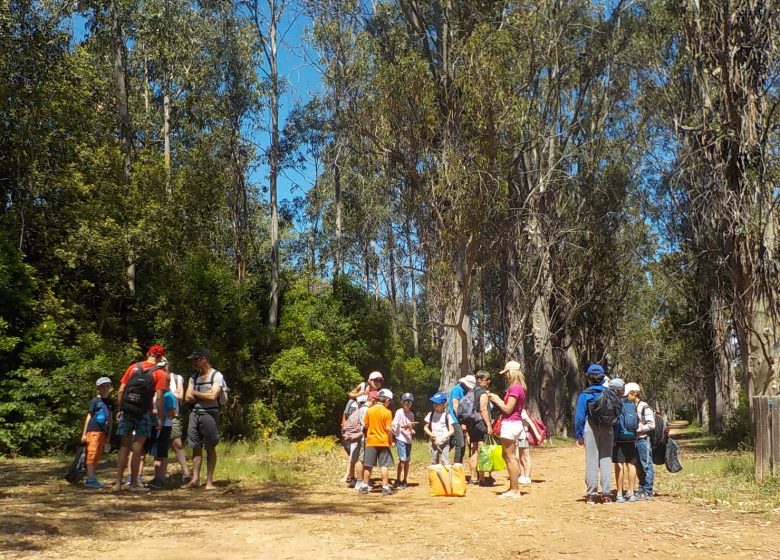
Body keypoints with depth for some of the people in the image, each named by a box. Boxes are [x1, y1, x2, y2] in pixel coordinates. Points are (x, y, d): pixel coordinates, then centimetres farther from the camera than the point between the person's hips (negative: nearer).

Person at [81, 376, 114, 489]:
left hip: (103, 432, 7)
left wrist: (109, 435, 18)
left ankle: (92, 478, 15)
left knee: (98, 456, 9)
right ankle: (90, 480, -12)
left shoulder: (110, 402, 16)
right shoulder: (95, 401, -1)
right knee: (92, 454, -10)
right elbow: (89, 416, -2)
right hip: (94, 430, -7)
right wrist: (84, 433, -5)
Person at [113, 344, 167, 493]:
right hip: (143, 413, -3)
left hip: (127, 412, 3)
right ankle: (134, 483, 9)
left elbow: (120, 391, 5)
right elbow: (159, 398, -11)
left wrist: (119, 410, 12)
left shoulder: (133, 367, 8)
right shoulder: (160, 373, -3)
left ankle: (118, 483, 10)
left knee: (124, 448, 10)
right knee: (137, 449, 4)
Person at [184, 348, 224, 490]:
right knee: (196, 447, 5)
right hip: (195, 414, 6)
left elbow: (213, 396, -16)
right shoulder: (194, 377, 14)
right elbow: (187, 398, 8)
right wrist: (204, 396, -7)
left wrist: (196, 393, -2)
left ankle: (209, 481, 2)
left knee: (210, 448, -1)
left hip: (210, 414, -6)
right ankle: (195, 479, 9)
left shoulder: (216, 376, -4)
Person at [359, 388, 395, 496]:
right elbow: (388, 428, -13)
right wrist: (391, 441, -2)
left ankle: (365, 486, 15)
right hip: (383, 442, -3)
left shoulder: (369, 410, 0)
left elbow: (366, 425, 5)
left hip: (371, 441, 3)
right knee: (384, 465, 2)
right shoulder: (387, 412, -10)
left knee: (368, 466, 9)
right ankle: (385, 487, 1)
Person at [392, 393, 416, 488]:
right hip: (400, 439, -6)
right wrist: (404, 426, -27)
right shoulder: (399, 412, -6)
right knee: (402, 460, -12)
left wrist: (412, 430, -1)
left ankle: (404, 481, 19)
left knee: (407, 460, 9)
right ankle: (398, 481, -5)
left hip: (408, 439, 6)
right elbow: (394, 425, -13)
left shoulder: (411, 414, 11)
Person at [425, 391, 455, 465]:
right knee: (434, 462, 8)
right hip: (434, 442, 4)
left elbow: (451, 430, -7)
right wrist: (431, 435, -9)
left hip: (444, 442, -4)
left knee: (444, 461, -11)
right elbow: (426, 427, 9)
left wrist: (442, 438, -17)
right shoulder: (431, 414, 4)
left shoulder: (447, 415, -6)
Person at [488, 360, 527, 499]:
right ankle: (513, 488, 23)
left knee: (510, 457, -6)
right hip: (514, 424, 11)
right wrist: (498, 399, 14)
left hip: (510, 424, -11)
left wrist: (496, 401, -4)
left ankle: (515, 490, -3)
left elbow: (508, 409, -18)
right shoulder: (518, 387, 15)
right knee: (508, 456, 17)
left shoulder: (515, 388, -16)